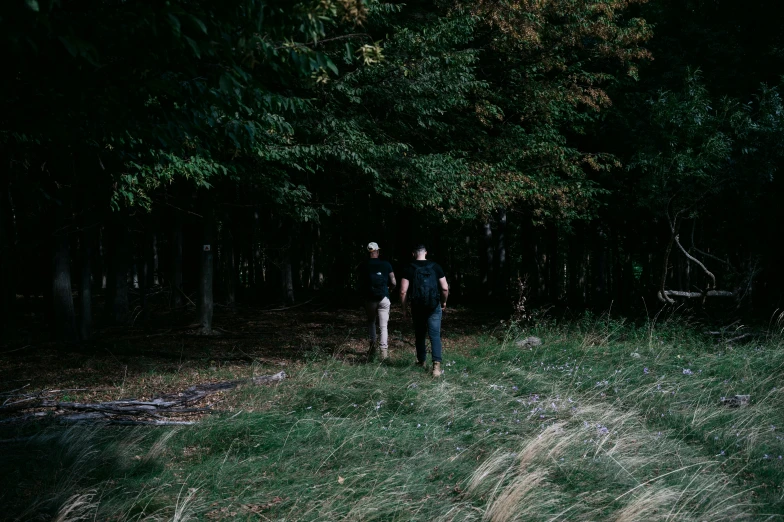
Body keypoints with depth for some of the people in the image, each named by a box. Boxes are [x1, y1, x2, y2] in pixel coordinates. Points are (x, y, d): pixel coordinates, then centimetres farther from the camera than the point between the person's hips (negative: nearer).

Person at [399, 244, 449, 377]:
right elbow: (445, 288, -3)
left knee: (420, 335, 17)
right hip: (434, 307, 0)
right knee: (435, 335, -3)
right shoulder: (436, 267, 0)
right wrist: (444, 302, 13)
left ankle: (421, 361, 31)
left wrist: (404, 308, 2)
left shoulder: (410, 269, -4)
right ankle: (436, 364, -17)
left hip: (417, 307, 0)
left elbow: (403, 291, -9)